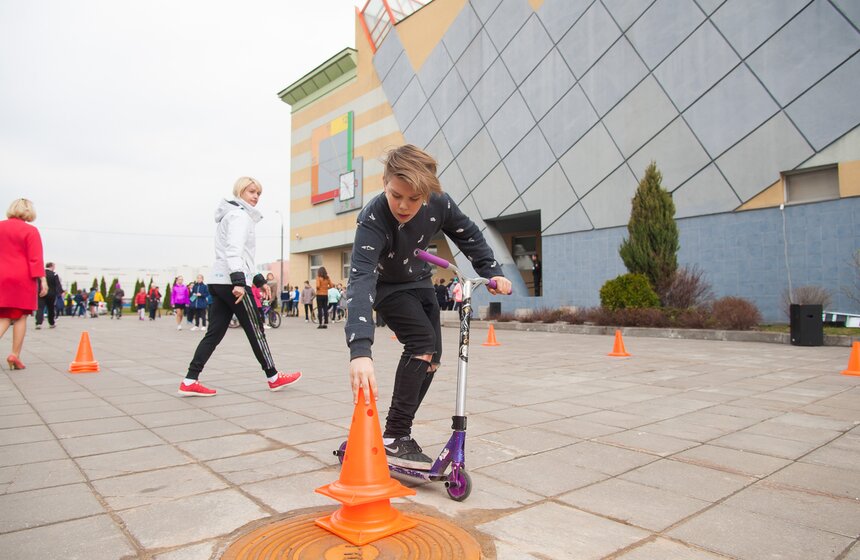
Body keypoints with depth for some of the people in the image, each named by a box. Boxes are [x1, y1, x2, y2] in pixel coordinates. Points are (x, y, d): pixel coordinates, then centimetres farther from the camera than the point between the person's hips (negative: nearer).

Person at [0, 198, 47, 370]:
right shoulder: (30, 231, -5)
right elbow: (35, 258, -11)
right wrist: (42, 279, -12)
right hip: (22, 279, -4)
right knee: (20, 317, 3)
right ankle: (15, 355, 3)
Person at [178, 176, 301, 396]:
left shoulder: (238, 215, 26)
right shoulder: (240, 214, -7)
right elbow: (234, 250, -21)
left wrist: (259, 279, 30)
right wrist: (239, 281, -30)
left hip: (220, 281, 10)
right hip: (232, 282, -10)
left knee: (215, 333, 6)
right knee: (254, 330, -1)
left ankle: (190, 381, 2)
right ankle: (274, 378, 10)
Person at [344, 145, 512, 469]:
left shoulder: (438, 203, -25)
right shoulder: (373, 219, -38)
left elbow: (469, 235, -3)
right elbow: (361, 279, -51)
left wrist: (492, 272, -16)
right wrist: (360, 350, -62)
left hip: (419, 282, 6)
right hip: (386, 286, -5)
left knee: (432, 356, -1)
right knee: (422, 341, -25)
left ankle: (398, 432, 12)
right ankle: (394, 437, -16)